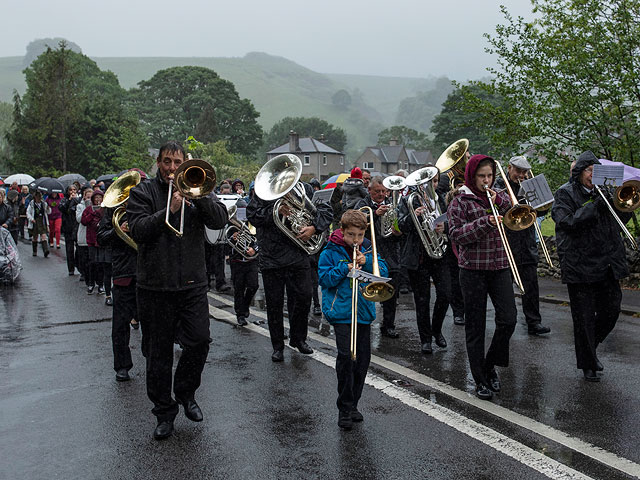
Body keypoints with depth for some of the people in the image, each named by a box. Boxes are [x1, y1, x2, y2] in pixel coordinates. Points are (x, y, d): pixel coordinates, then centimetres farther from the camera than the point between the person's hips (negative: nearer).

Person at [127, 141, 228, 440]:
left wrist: (199, 195, -18)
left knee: (199, 341, -3)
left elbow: (220, 220, -6)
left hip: (192, 284, 1)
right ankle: (164, 411, 22)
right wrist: (170, 209, -20)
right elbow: (138, 231, -11)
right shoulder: (142, 192, 4)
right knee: (158, 353, 6)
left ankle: (186, 392, 25)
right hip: (155, 286, -1)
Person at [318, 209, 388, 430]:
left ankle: (352, 404, 23)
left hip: (364, 310, 5)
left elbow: (383, 272, 3)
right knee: (346, 356, -14)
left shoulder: (368, 249, 10)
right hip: (341, 310, -4)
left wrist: (367, 261, -12)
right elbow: (325, 279, -7)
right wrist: (346, 268, -17)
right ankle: (344, 408, -1)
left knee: (363, 358, 8)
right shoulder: (331, 252, -2)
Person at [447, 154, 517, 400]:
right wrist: (485, 222, -22)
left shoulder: (501, 197, 12)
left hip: (500, 267, 3)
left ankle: (490, 364, 18)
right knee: (475, 325, 3)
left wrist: (498, 202, -11)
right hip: (473, 269, -3)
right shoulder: (460, 202, -1)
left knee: (508, 320, -6)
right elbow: (456, 234, -12)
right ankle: (480, 379, 15)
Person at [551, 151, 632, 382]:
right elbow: (567, 222, -18)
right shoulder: (566, 193, -3)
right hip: (580, 265, -5)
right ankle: (588, 365, 18)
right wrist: (596, 206, -22)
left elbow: (620, 220, 13)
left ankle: (590, 347, 35)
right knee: (584, 317, 3)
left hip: (608, 265, 6)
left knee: (611, 310, 10)